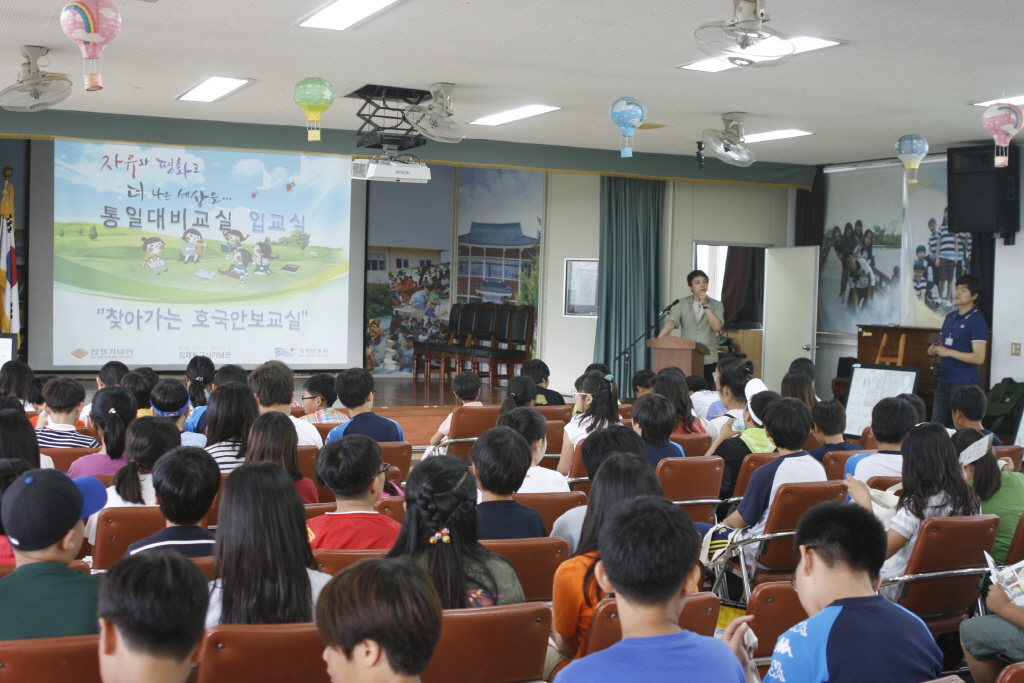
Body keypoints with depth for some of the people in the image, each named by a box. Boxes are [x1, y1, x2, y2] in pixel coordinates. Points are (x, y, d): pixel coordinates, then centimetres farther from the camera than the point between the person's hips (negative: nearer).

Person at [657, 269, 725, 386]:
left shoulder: (716, 305, 7)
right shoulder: (683, 303, 7)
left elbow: (717, 327, -8)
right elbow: (671, 322, -7)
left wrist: (705, 305, -11)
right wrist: (658, 339, -24)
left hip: (708, 360, 0)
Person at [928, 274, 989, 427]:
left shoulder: (977, 322, -11)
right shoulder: (950, 317, 13)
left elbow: (979, 358, -18)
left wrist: (949, 352, -20)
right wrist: (935, 349, 4)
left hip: (964, 384, -8)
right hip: (944, 380, 8)